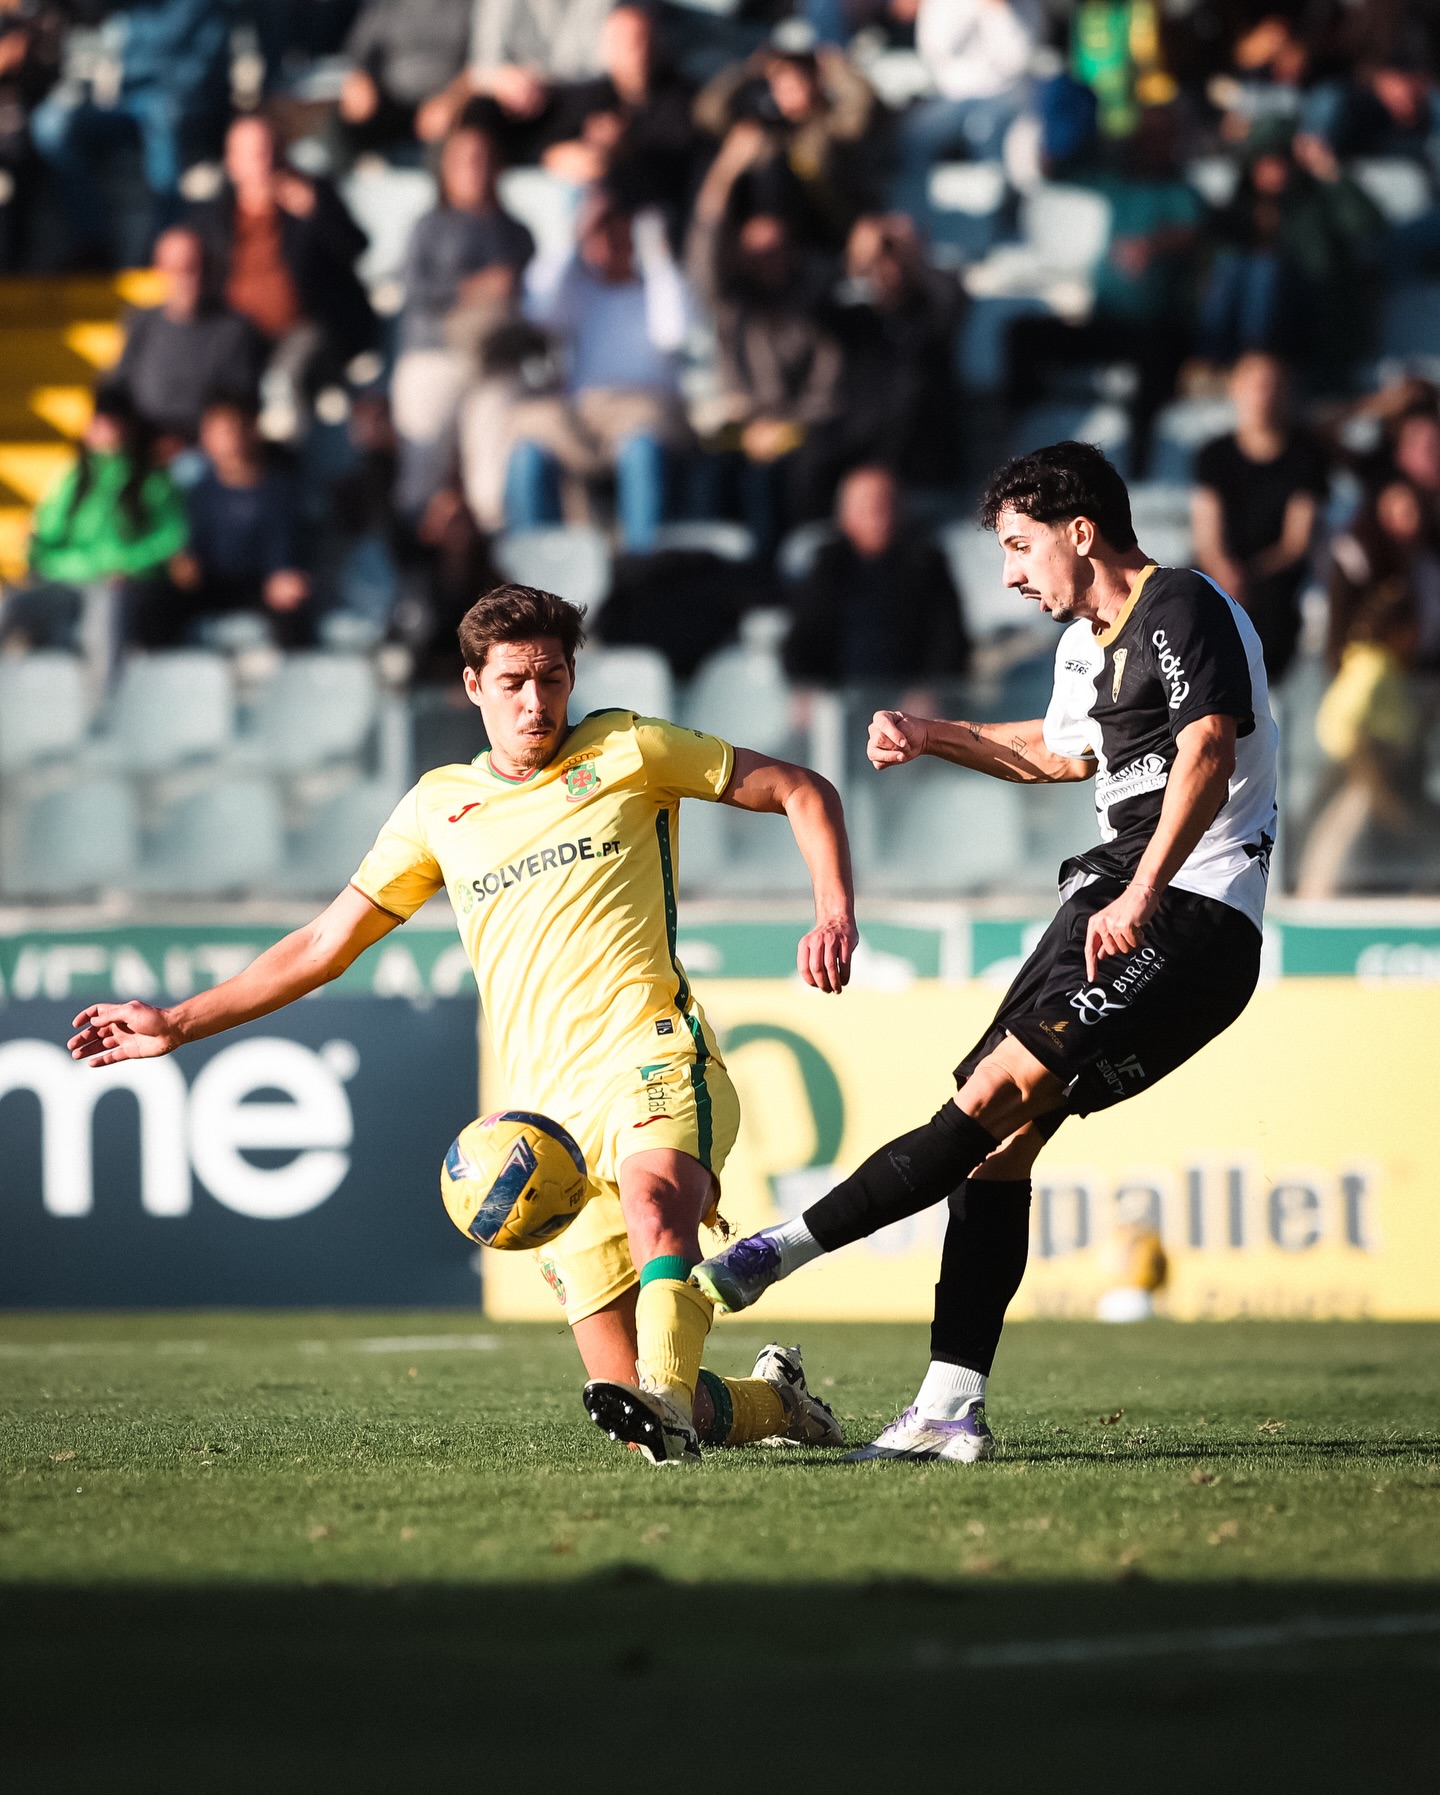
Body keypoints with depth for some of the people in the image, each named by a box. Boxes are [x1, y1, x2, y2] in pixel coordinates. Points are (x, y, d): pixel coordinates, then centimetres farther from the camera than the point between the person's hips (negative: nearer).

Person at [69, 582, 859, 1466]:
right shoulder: (440, 807, 18)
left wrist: (836, 912, -6)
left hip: (651, 1059, -4)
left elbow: (803, 791, 11)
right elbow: (326, 944, 24)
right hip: (551, 1111, 4)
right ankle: (776, 1404, 23)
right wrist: (176, 1024, 20)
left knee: (652, 1192, -41)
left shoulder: (624, 751, 8)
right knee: (624, 1392, -5)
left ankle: (665, 1399, -59)